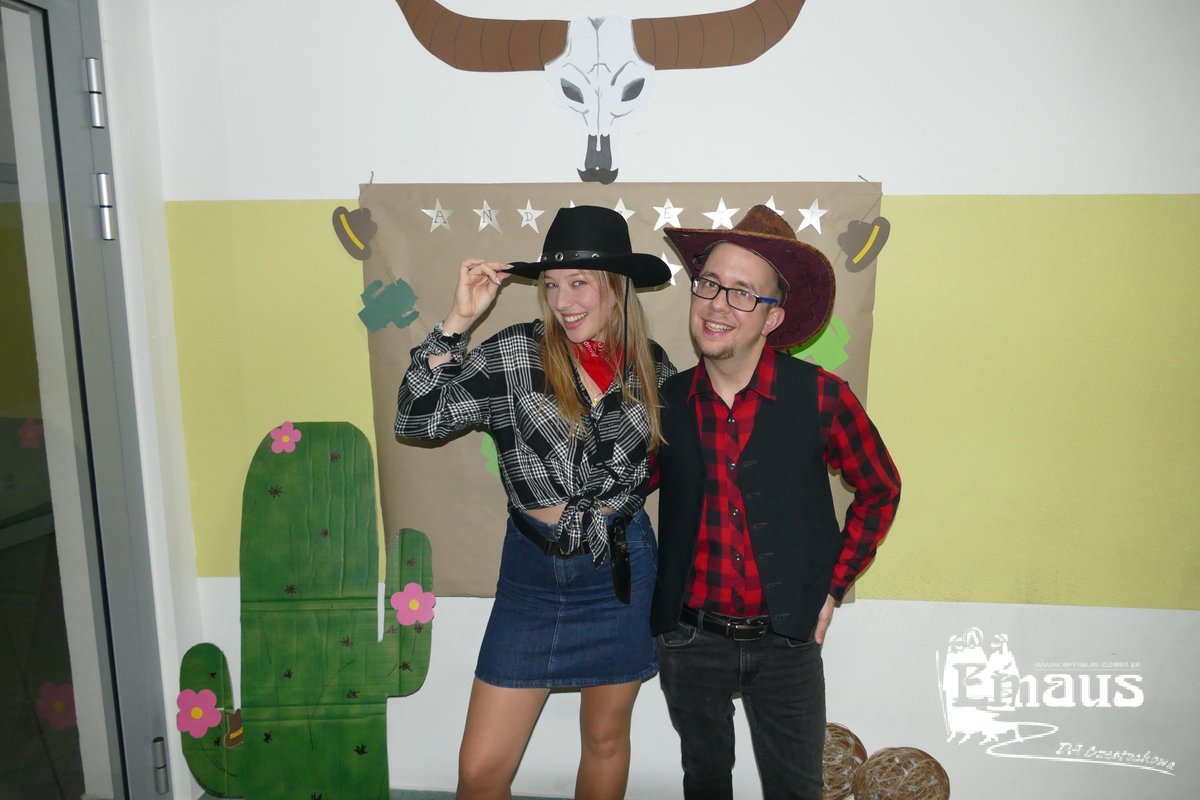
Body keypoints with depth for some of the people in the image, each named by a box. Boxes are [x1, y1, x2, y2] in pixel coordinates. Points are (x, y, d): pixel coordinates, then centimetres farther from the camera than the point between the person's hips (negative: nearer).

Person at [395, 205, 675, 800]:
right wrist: (458, 319, -20)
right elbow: (416, 420, -16)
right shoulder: (516, 354, -7)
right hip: (533, 572, -1)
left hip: (621, 570, 2)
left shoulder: (652, 367, 0)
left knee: (606, 737, 19)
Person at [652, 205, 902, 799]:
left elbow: (880, 490, 3)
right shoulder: (665, 402, -6)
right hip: (690, 638, 2)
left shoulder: (820, 397, -12)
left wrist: (833, 587, 0)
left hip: (787, 641, -1)